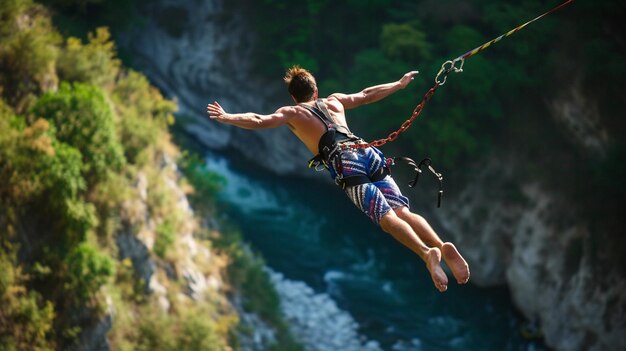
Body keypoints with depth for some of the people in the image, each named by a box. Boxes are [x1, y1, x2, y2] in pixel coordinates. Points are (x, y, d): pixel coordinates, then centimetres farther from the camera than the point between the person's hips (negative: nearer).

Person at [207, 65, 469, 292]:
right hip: (368, 153, 5)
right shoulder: (334, 101, 32)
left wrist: (227, 118, 10)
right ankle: (443, 247, -27)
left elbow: (260, 121, 4)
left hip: (345, 163, -5)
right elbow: (366, 95, 44)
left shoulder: (291, 113, 19)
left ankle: (427, 252, -40)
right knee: (401, 210, -4)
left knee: (387, 217, -18)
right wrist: (400, 84, 57)